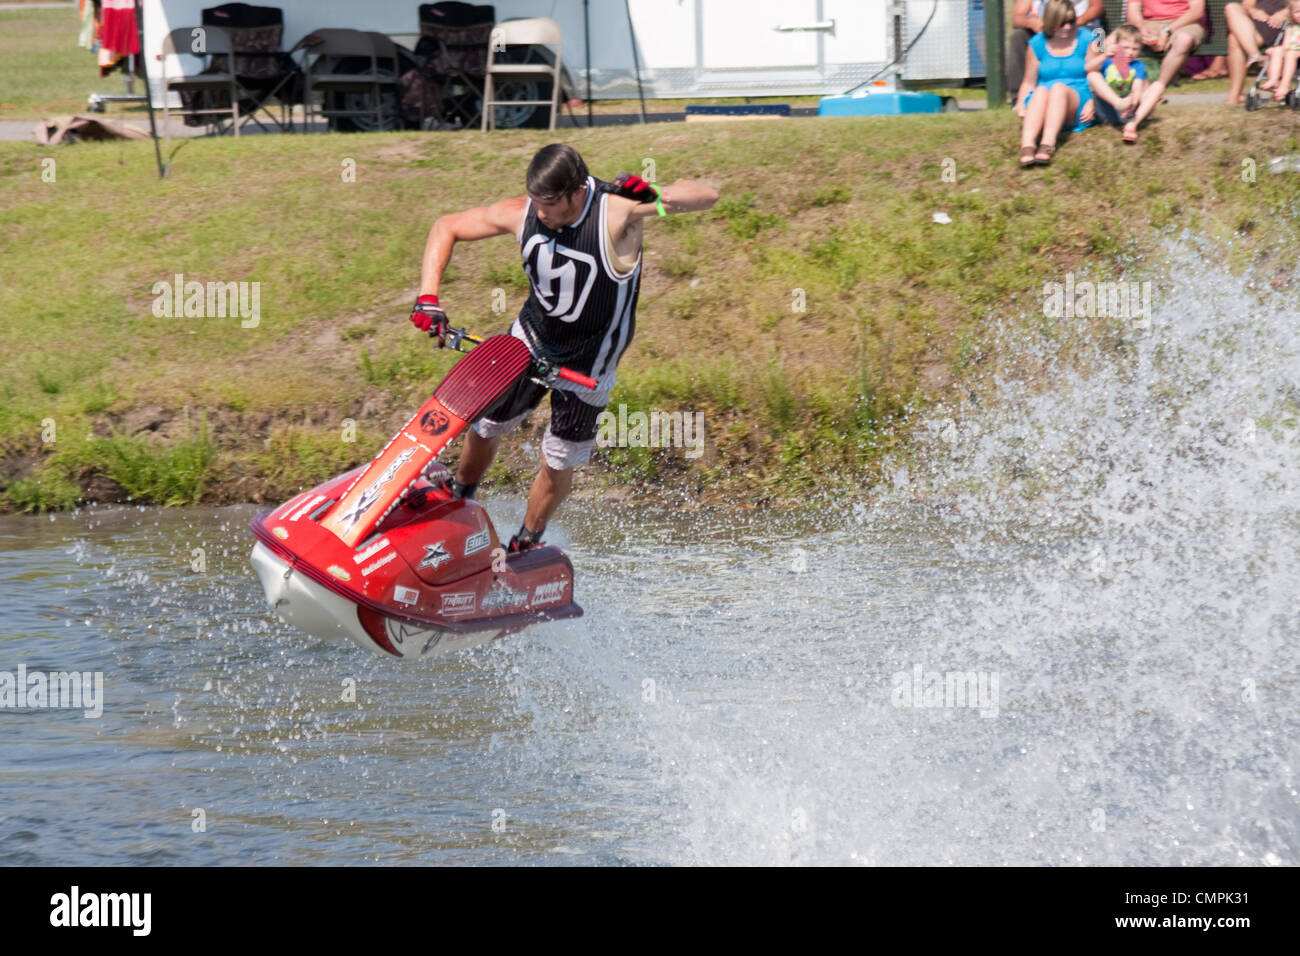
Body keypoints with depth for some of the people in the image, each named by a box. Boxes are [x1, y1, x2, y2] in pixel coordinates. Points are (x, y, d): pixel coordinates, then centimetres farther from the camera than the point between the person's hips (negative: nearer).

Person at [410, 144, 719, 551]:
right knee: (484, 424, 15)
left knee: (558, 461, 2)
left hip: (589, 357, -4)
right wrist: (428, 296, -18)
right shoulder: (521, 214, -19)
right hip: (532, 335, 4)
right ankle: (456, 503, 43)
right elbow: (447, 227, -6)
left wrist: (654, 196, -53)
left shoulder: (616, 211, -31)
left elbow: (705, 196, -33)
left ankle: (524, 547, 24)